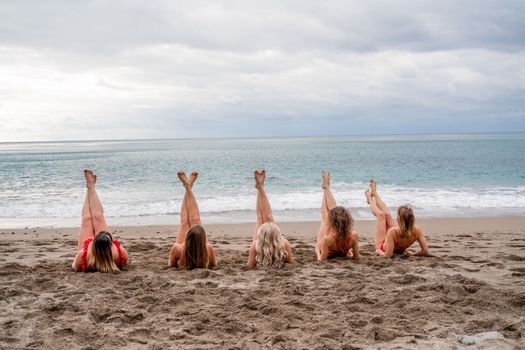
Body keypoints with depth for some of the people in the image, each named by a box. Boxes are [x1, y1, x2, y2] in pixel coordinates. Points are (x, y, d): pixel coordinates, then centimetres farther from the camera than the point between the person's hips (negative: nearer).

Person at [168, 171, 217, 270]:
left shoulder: (177, 249, -43)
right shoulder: (208, 248, -41)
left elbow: (170, 264, -21)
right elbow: (214, 264, -19)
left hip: (183, 265, 0)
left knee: (184, 221, 15)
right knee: (195, 220, 13)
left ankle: (187, 187, 39)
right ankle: (188, 187, 34)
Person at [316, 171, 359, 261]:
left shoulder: (327, 239, -46)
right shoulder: (354, 236, -37)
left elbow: (321, 260, -36)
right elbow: (356, 257, -24)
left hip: (327, 253, -2)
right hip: (340, 253, 3)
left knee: (325, 215, 15)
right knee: (333, 210, 14)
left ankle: (326, 187, 42)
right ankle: (326, 187, 42)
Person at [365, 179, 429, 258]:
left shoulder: (393, 232, -45)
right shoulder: (416, 230, -33)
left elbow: (388, 255, -44)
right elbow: (425, 251, -31)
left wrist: (379, 251, -24)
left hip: (382, 248, -4)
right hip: (399, 250, 4)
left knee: (381, 214, 12)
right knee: (386, 214, 18)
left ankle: (370, 199, 48)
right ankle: (374, 193, 48)